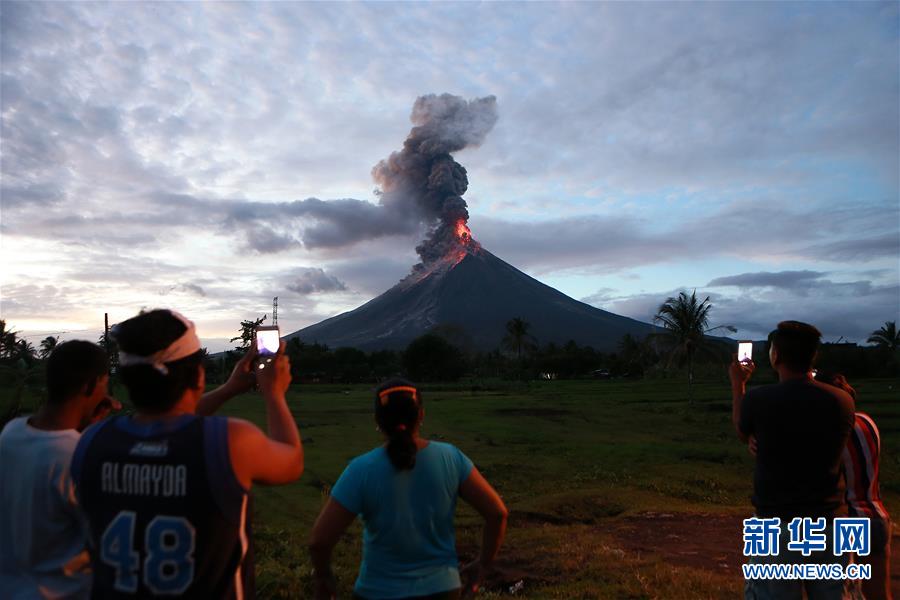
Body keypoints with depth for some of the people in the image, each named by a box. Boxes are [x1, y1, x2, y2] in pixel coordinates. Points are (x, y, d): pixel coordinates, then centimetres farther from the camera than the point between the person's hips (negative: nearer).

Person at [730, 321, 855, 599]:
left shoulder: (758, 399, -13)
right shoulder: (843, 401, -5)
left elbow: (741, 432, 10)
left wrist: (737, 384, 24)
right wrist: (807, 379, 22)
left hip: (779, 527, -3)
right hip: (831, 524, 3)